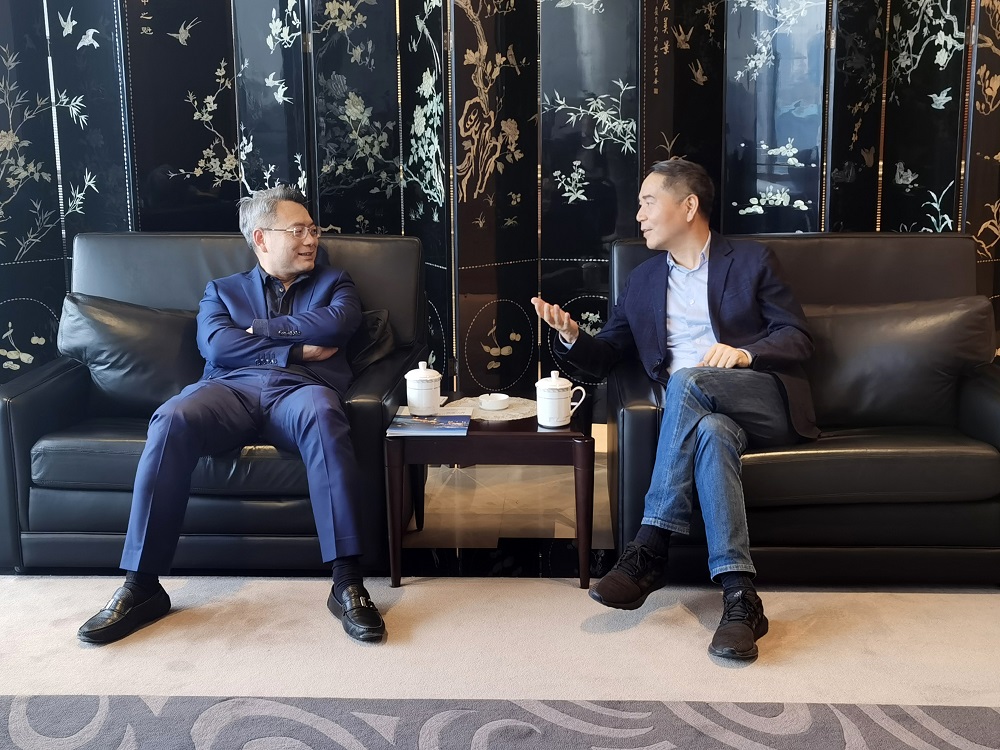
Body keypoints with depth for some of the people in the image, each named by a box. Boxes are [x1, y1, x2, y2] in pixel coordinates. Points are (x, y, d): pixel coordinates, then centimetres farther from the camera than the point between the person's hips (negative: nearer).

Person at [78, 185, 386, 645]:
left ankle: (347, 582, -42)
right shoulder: (222, 290, 27)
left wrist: (256, 329, 6)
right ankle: (141, 585, -29)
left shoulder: (333, 283, 27)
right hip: (232, 389, 1)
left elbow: (338, 323, 3)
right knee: (172, 419, -34)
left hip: (299, 389, -1)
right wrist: (295, 351, -1)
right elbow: (216, 344, 6)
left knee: (322, 414, -40)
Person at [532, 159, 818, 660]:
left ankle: (648, 552, -34)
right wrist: (570, 336, -3)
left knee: (687, 380, -34)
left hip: (765, 404, -2)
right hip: (695, 411, 2)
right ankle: (739, 597, -42)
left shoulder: (752, 261, 13)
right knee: (712, 433, -36)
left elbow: (798, 339, 5)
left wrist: (745, 352, -15)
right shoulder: (642, 281, 23)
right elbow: (603, 358, 20)